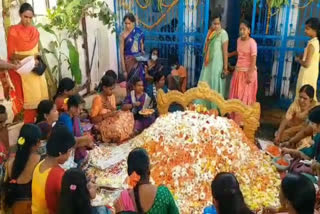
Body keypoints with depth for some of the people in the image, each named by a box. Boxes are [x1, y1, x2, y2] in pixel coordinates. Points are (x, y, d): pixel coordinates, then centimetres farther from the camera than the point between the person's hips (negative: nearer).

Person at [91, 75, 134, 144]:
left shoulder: (112, 97, 3)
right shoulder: (98, 99, -19)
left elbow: (115, 112, 6)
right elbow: (93, 119, -19)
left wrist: (111, 108, -16)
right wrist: (108, 114, -26)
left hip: (111, 121, 7)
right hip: (101, 125, -7)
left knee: (128, 115, -12)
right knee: (117, 128, -34)